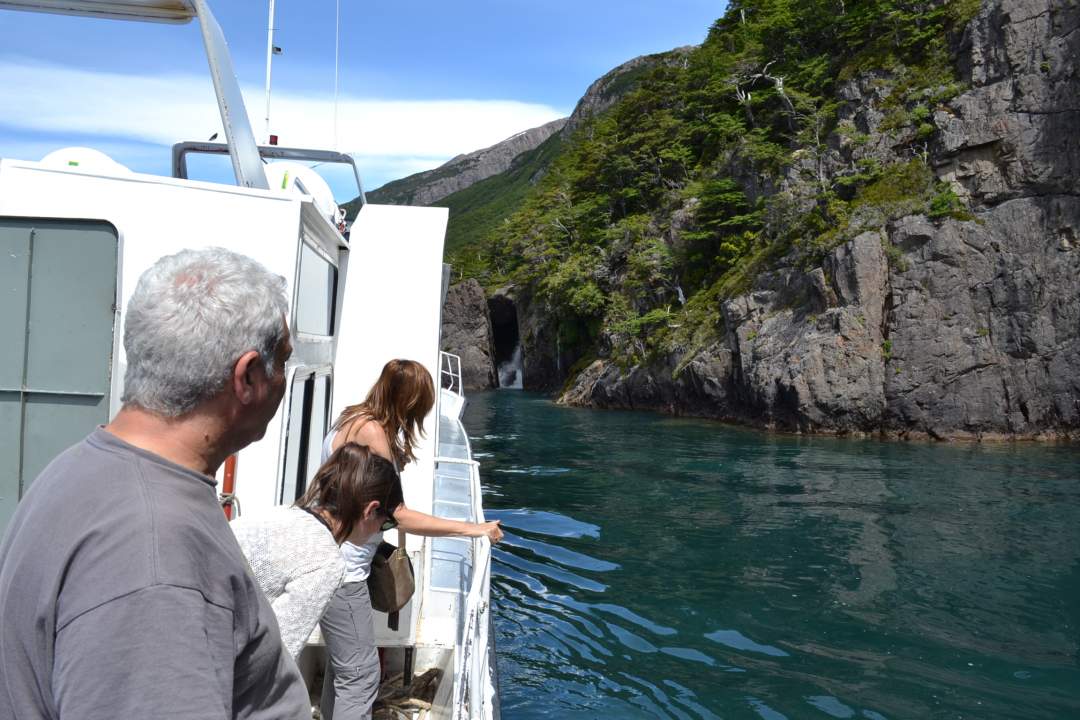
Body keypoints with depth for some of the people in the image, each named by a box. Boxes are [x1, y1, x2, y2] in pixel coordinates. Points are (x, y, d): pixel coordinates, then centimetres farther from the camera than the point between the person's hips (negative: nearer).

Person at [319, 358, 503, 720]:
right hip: (340, 569, -10)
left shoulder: (355, 418, 9)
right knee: (360, 676, -4)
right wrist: (470, 528, -18)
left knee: (342, 666, 19)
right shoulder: (371, 432, -20)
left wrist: (395, 459, 0)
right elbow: (396, 515, -22)